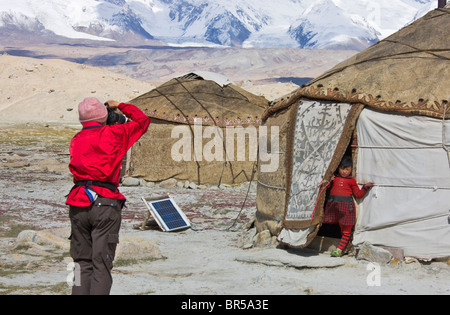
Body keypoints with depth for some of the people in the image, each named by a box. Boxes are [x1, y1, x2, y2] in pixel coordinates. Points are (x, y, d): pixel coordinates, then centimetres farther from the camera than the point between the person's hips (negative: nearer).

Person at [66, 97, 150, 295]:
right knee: (102, 263, -3)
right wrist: (120, 106, 23)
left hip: (78, 204, 4)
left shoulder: (76, 140, 11)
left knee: (82, 262, 9)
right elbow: (142, 121, 9)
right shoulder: (113, 134, 0)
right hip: (105, 204, -4)